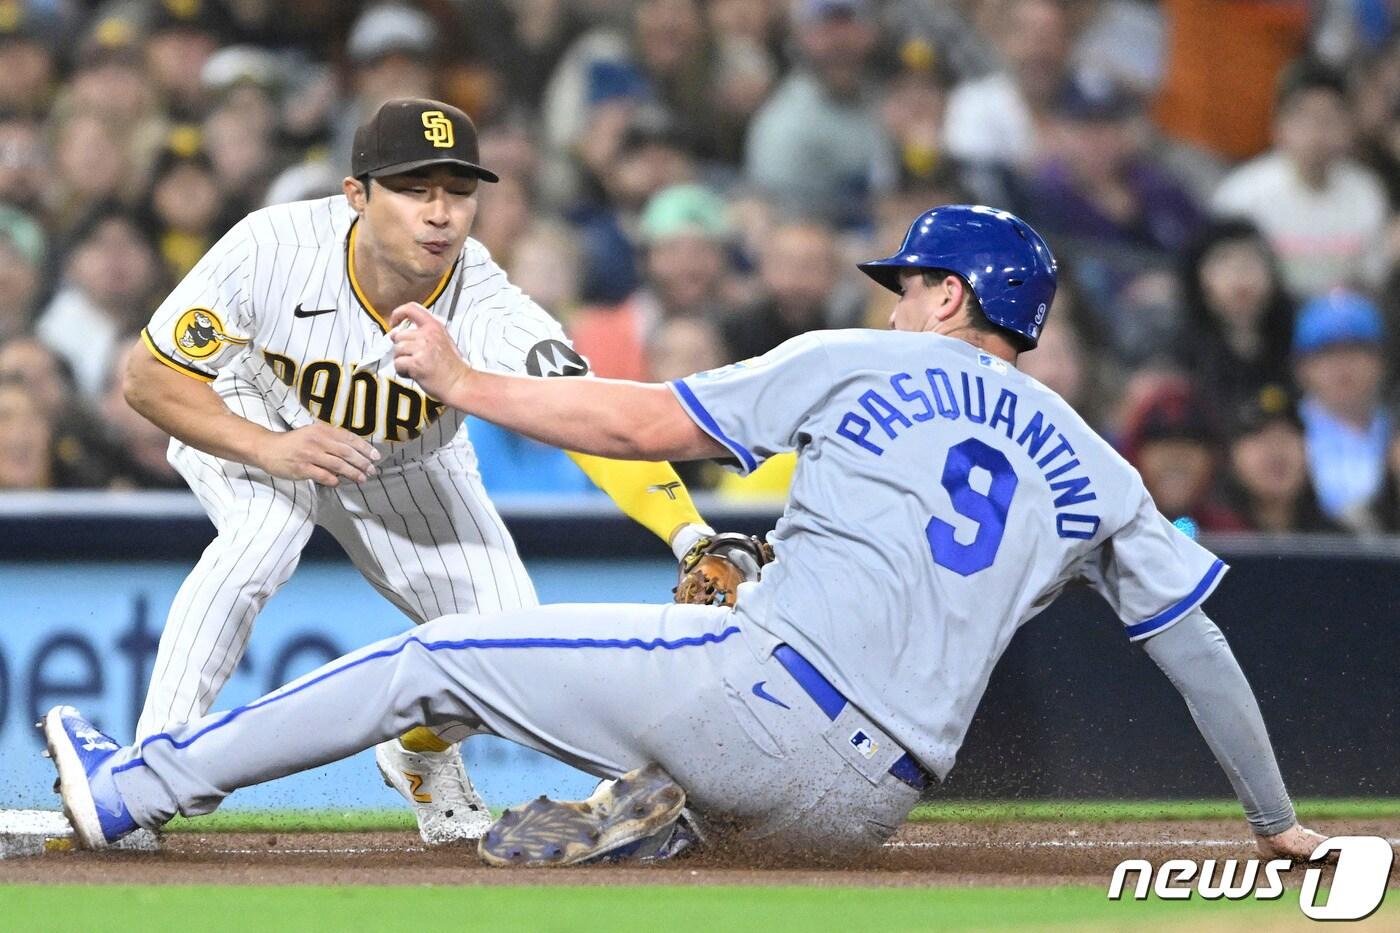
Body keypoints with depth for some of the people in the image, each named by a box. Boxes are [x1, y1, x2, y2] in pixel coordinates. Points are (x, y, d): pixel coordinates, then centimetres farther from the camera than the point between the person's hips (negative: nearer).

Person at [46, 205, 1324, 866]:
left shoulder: (858, 365, 9)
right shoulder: (1096, 472, 19)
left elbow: (639, 421, 4)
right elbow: (1197, 641, 19)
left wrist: (463, 382, 14)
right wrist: (1278, 824, 28)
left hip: (767, 688, -5)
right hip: (860, 808, 5)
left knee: (446, 654, 4)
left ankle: (135, 785, -1)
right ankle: (649, 809, -1)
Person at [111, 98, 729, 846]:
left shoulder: (487, 309, -36)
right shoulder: (274, 250, -36)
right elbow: (150, 378, -26)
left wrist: (688, 533, -66)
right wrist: (271, 451, -41)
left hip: (409, 466, 2)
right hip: (246, 421, -2)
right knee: (265, 532, -34)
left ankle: (421, 756, 26)